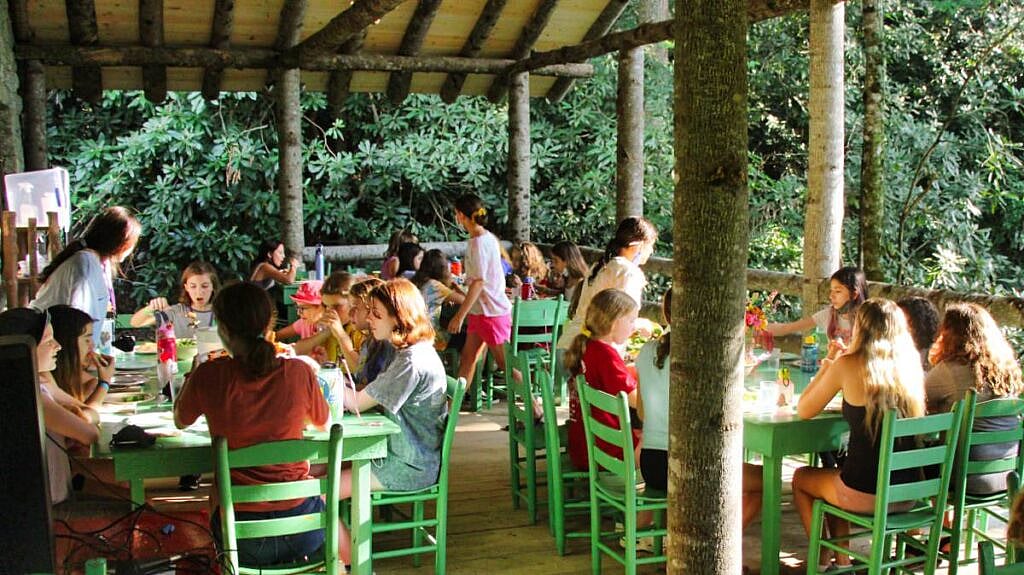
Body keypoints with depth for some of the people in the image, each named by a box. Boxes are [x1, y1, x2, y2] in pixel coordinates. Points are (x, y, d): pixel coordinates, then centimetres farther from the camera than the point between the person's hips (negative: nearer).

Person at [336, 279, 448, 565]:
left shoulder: (412, 361, -22)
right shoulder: (410, 351, 12)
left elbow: (358, 403, -16)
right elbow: (365, 397, 11)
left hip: (410, 466, -10)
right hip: (400, 453, 10)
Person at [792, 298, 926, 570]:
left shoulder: (848, 365, -13)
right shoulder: (909, 365, 1)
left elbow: (804, 411, -2)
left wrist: (829, 363, 7)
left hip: (866, 494, -5)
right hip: (907, 492, 6)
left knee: (801, 478, 25)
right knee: (837, 473, 35)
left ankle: (822, 557, 33)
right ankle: (841, 559, 37)